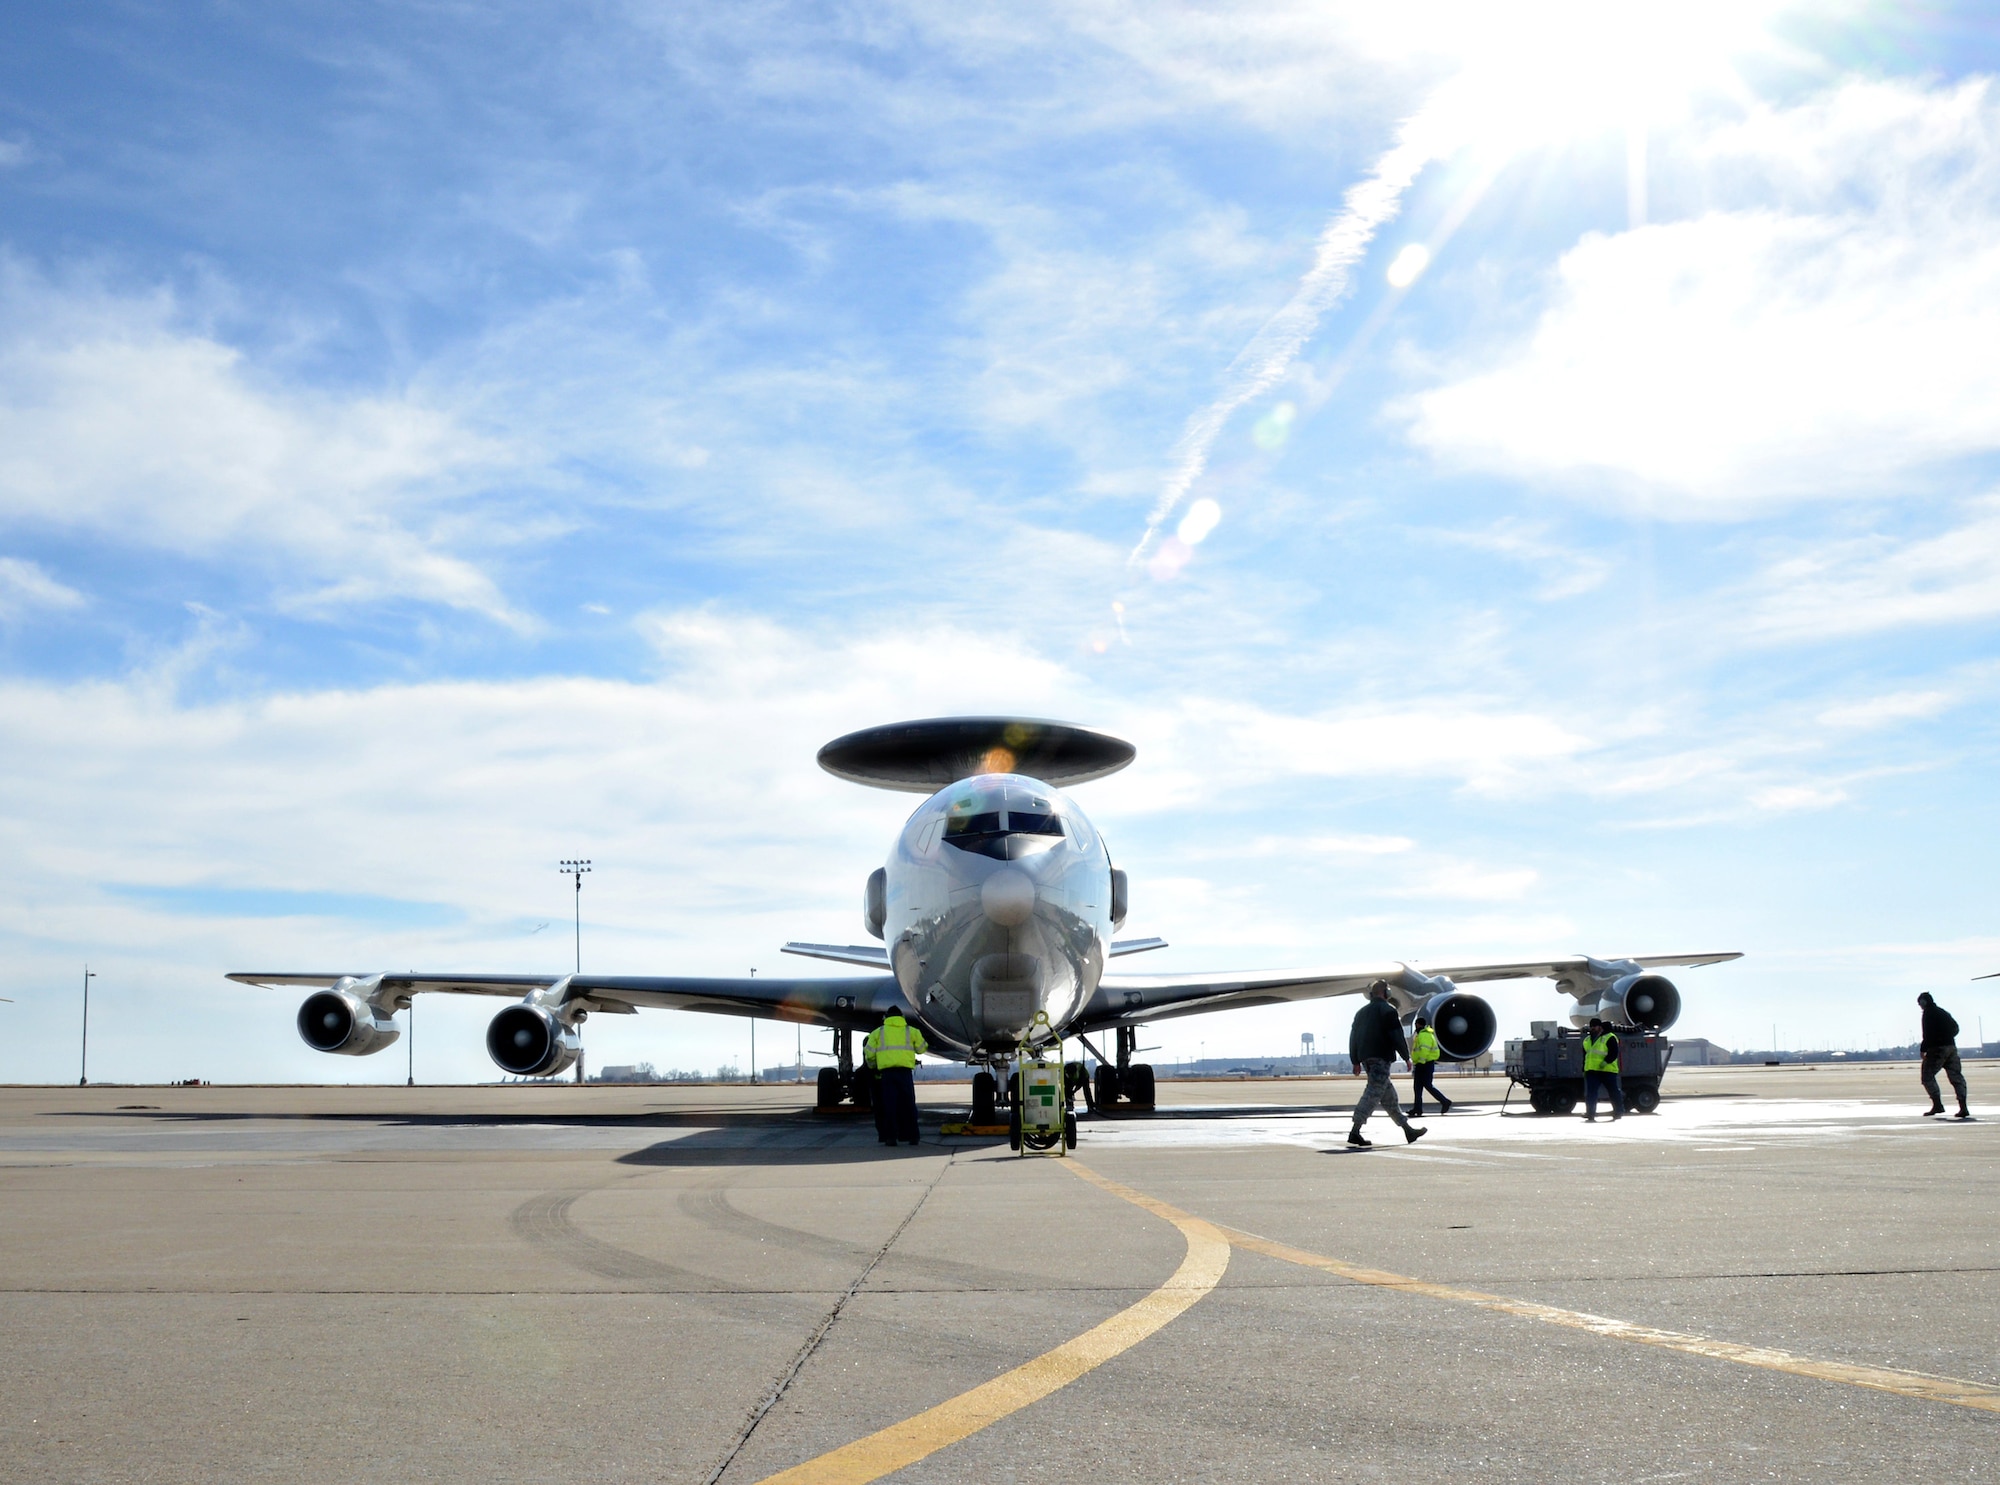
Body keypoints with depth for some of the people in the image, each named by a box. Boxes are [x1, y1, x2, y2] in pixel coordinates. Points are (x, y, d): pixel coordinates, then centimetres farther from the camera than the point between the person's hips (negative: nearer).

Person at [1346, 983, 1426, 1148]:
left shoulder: (1361, 1012, 18)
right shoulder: (1388, 1011, -4)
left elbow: (1353, 1037, 18)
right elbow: (1397, 1037, -10)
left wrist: (1356, 1061, 21)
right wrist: (1406, 1057, -1)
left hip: (1366, 1058, 8)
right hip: (1381, 1058, -8)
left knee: (1389, 1095, 14)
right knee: (1373, 1094, -12)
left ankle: (1408, 1130, 21)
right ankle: (1355, 1132, -20)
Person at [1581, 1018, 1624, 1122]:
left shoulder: (1609, 1038, -3)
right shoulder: (1587, 1040, 19)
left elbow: (1614, 1053, -12)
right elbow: (1585, 1056, 25)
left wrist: (1606, 1062, -24)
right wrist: (1584, 1070, 20)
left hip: (1607, 1070, -5)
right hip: (1591, 1071, 5)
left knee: (1614, 1092, 6)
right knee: (1590, 1093, -4)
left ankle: (1619, 1112, 19)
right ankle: (1590, 1114, -5)